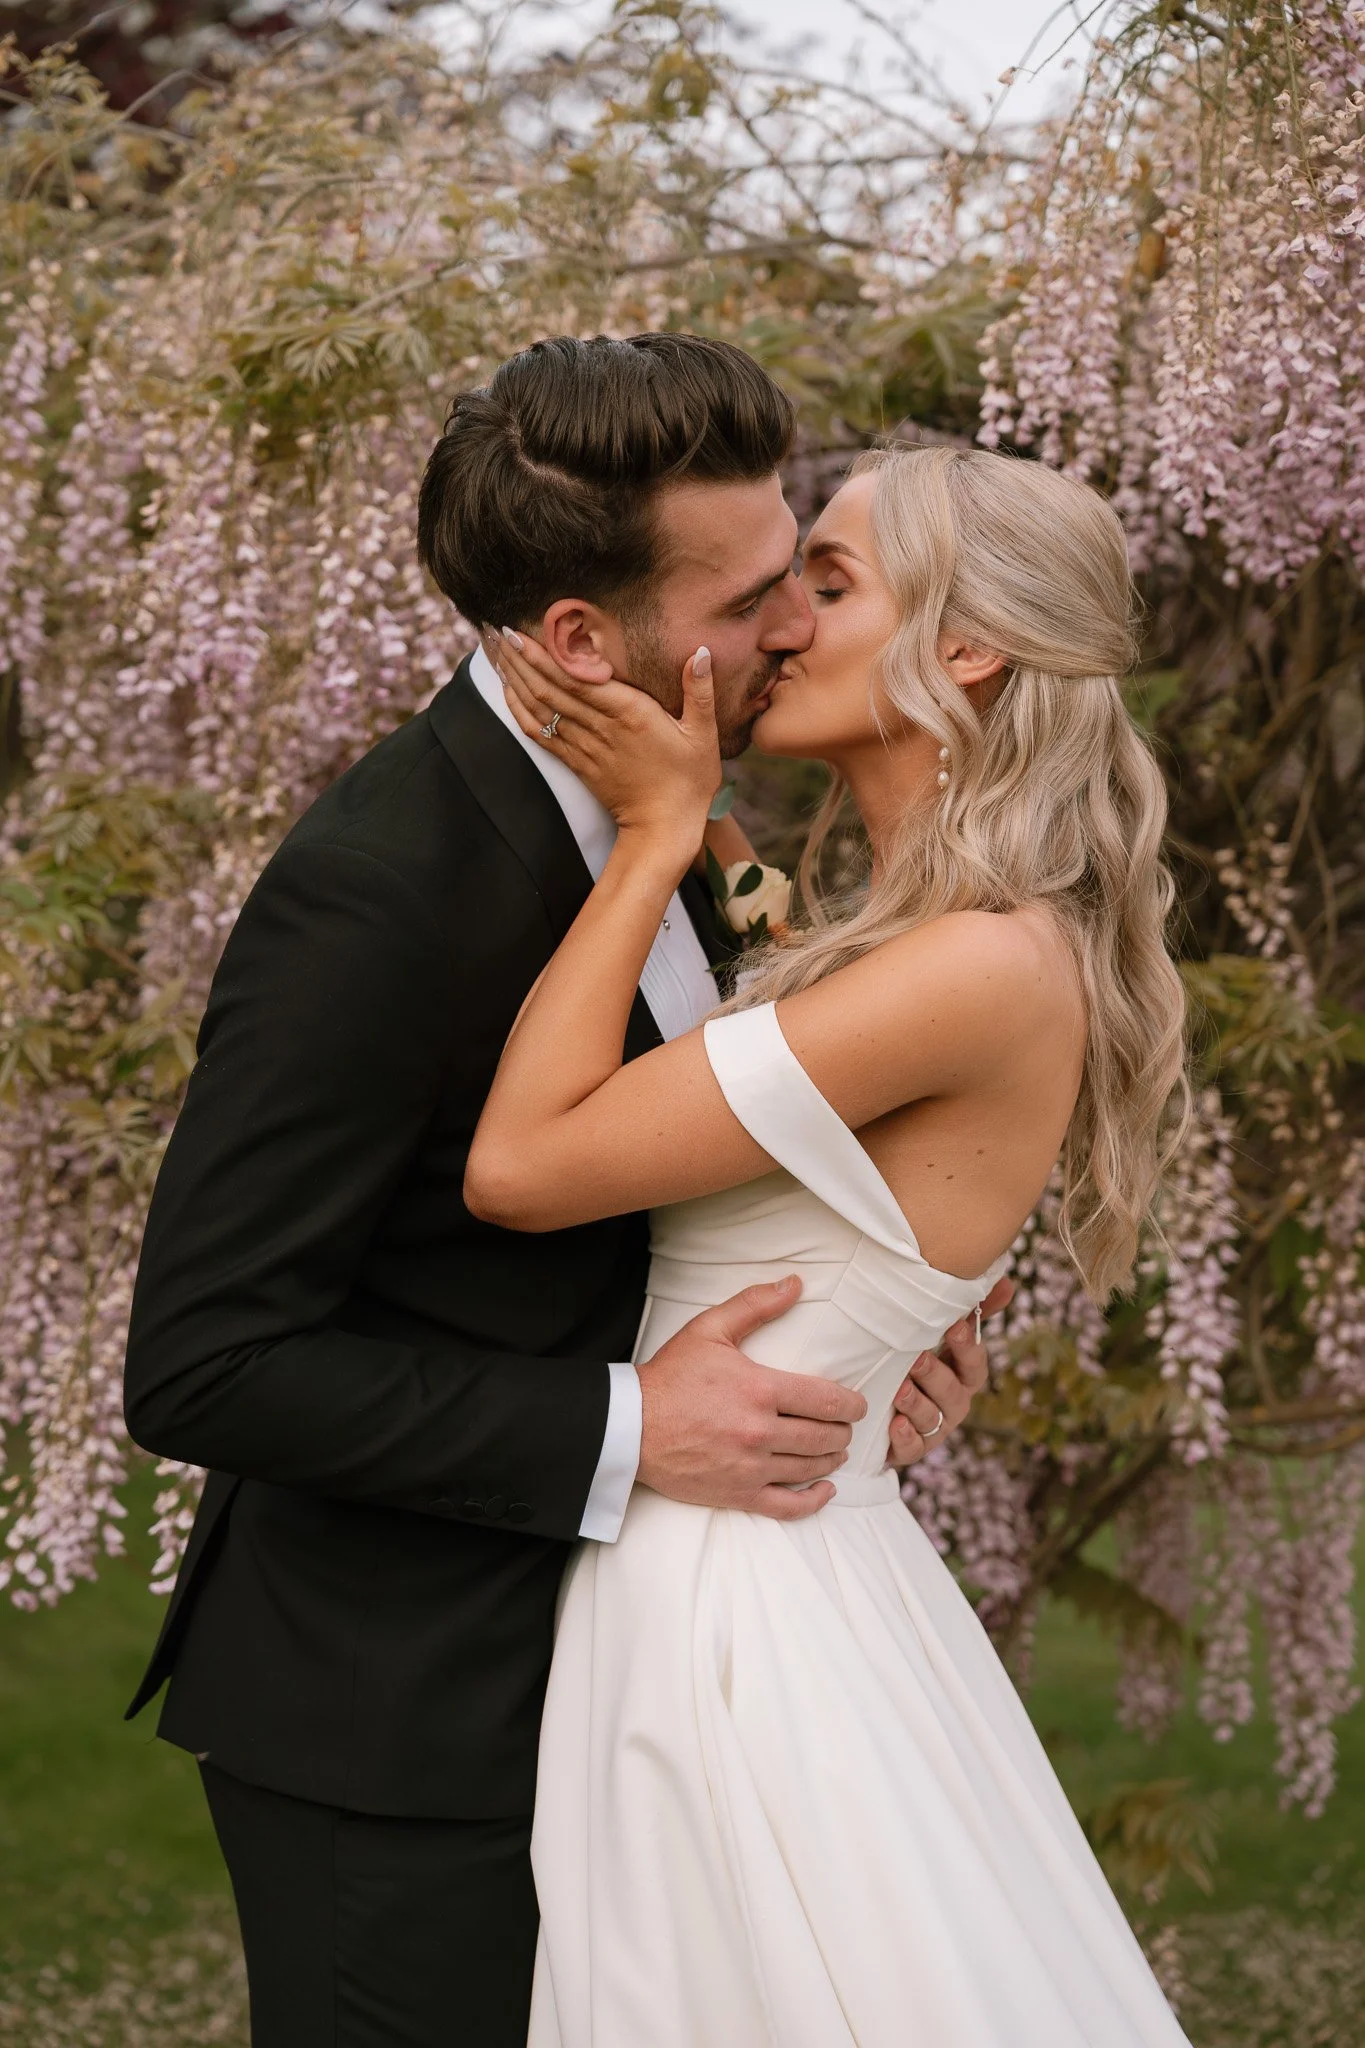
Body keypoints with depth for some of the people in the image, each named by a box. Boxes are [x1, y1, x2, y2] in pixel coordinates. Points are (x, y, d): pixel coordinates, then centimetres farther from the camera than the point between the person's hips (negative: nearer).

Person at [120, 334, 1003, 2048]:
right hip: (388, 1723, -9)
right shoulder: (377, 892, -26)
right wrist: (622, 1434, -24)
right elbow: (203, 1367, -25)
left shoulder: (624, 809, 2)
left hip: (561, 1652, 9)